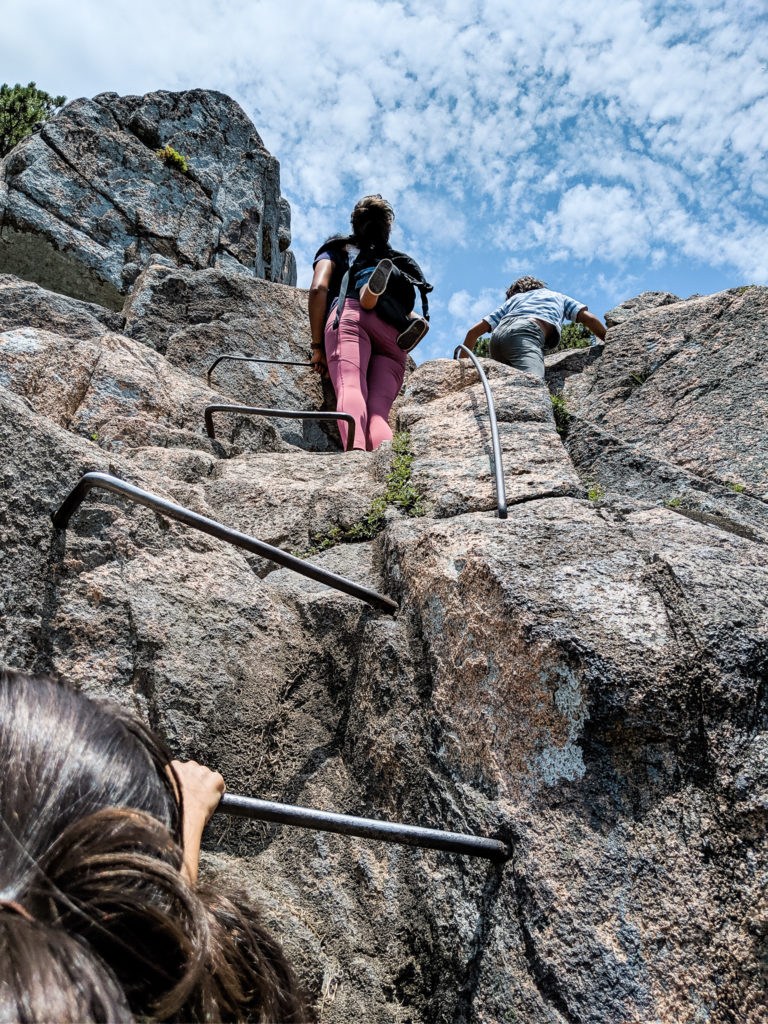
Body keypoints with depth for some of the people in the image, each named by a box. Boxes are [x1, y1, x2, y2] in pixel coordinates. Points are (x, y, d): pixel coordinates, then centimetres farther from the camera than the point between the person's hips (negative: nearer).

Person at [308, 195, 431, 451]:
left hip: (349, 316, -2)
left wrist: (317, 346, 7)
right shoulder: (402, 262, 41)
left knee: (350, 389, -27)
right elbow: (422, 322, 28)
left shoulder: (337, 249, 32)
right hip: (394, 335, 3)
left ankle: (356, 450, -59)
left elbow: (318, 289, 10)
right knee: (377, 411, -15)